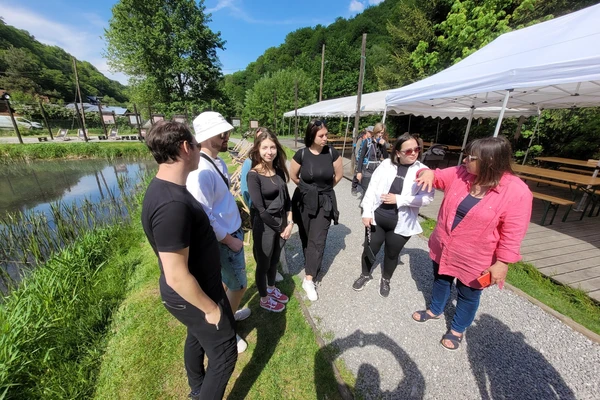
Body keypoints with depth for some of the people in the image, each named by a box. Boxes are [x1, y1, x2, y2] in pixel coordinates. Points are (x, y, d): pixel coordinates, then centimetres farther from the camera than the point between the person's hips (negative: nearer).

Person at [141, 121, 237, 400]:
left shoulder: (164, 187, -2)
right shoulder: (172, 204, -35)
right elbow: (176, 277, -30)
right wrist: (211, 308, -17)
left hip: (193, 291, 10)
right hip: (194, 298, -10)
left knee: (197, 336, 32)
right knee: (224, 355, 14)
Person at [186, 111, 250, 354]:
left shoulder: (219, 162, 3)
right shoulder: (201, 171, -28)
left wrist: (236, 232, 12)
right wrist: (230, 240, -17)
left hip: (233, 231, 9)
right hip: (223, 239, -9)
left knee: (232, 281, 26)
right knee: (238, 284, 10)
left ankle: (229, 313, 52)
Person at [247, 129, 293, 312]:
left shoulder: (279, 170, 1)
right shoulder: (254, 175, -18)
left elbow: (286, 198, 5)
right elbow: (260, 209, -20)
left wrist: (289, 223, -4)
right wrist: (279, 227, -12)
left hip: (281, 223, 6)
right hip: (264, 226, -6)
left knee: (274, 260, 24)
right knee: (263, 264, 15)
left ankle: (271, 289, 49)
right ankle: (264, 299, 39)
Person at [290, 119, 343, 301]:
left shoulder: (332, 153, -8)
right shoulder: (301, 154, -10)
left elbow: (339, 174, 5)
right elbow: (293, 175, 4)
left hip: (324, 202, 0)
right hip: (304, 201, 1)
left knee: (317, 240, -3)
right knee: (306, 237, 13)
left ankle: (309, 280, 6)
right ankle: (312, 265, 38)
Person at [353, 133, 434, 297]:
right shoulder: (386, 164, -3)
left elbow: (427, 197, -15)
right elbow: (372, 188, -5)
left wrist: (399, 199, -21)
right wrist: (367, 212, -9)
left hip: (400, 224, 0)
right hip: (377, 218, 1)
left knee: (392, 254, 18)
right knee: (369, 249, 14)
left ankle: (386, 279, 47)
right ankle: (365, 274, 44)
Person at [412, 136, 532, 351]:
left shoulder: (517, 192, -21)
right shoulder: (460, 174, -10)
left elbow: (513, 234, -17)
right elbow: (438, 177, 3)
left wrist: (502, 263, -14)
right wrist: (429, 173, -21)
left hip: (474, 259, -4)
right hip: (443, 247, 5)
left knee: (468, 295, 20)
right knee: (440, 281, 26)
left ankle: (457, 329, 46)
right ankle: (434, 310, 53)